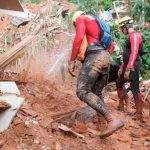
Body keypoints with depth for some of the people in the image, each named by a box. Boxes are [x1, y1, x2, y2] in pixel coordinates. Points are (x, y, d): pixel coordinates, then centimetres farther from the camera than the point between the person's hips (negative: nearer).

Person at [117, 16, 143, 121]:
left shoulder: (134, 36, -14)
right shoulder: (130, 37, 18)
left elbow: (134, 53, -26)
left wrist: (128, 69, -31)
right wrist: (122, 67, 25)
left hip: (133, 66, -11)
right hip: (128, 66, 11)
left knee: (135, 89, -10)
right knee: (119, 83, 19)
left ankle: (139, 115, -7)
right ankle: (121, 107, 30)